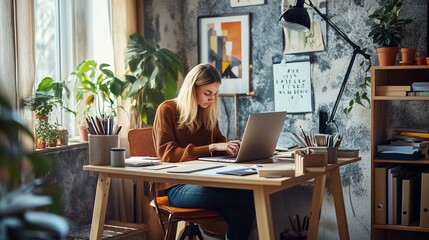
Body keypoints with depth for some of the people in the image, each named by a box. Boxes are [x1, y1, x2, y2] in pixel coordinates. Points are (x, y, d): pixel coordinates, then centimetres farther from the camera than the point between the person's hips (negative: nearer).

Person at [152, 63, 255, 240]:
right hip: (179, 186, -6)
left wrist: (229, 147, -4)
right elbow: (167, 154, -13)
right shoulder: (167, 110, -2)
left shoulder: (208, 113, 16)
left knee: (242, 210, -31)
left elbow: (219, 143, 23)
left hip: (206, 182, 6)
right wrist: (211, 148, -23)